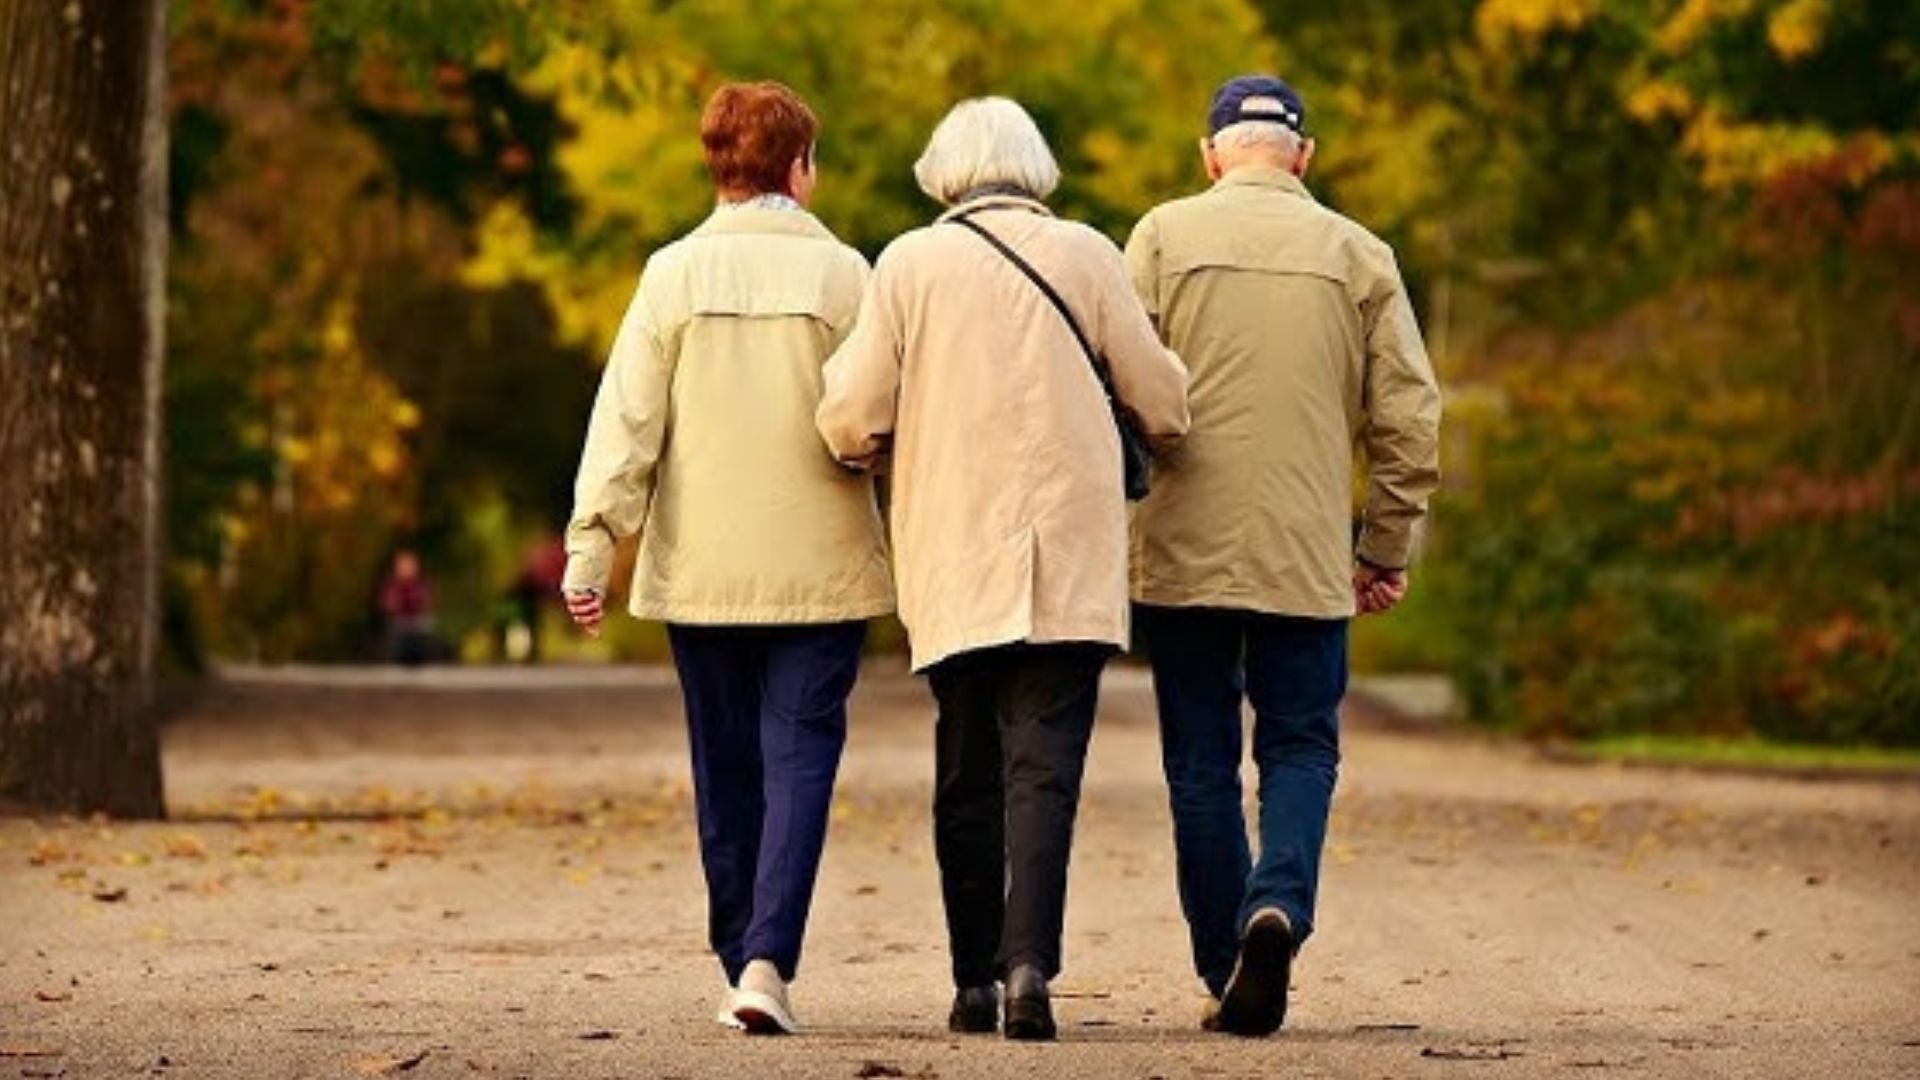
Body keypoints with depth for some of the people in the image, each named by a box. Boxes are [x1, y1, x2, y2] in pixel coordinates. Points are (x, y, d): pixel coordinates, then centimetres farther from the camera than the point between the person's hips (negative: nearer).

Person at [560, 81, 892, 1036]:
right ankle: (768, 960, -17)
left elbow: (627, 414, -4)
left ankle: (741, 963, 18)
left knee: (726, 769, 12)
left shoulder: (675, 272, 0)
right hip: (818, 564, -2)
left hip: (701, 565, 2)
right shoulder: (840, 273, -4)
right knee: (800, 757, -1)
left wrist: (591, 543, -3)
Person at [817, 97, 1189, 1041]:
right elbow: (1163, 403, 5)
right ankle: (1029, 961, -20)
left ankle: (974, 981, 12)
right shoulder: (1085, 257, 1)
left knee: (966, 774, 10)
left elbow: (851, 423, -2)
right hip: (1067, 562, -1)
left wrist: (873, 448, 21)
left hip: (950, 562, 1)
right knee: (1043, 766, -4)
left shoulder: (910, 263, 1)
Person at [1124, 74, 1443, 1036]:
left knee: (1201, 762, 8)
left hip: (1183, 554, 0)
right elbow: (1408, 415, 5)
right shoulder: (1358, 255, 5)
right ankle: (1278, 905, -17)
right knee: (1300, 747, 9)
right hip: (1308, 558, 0)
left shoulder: (1164, 236, 1)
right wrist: (1387, 549, 14)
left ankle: (1226, 974, 7)